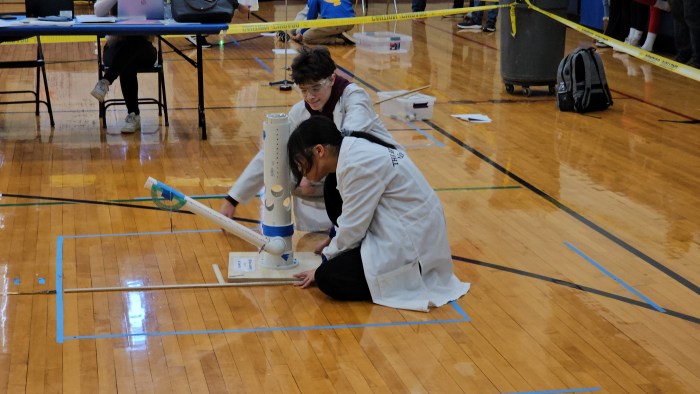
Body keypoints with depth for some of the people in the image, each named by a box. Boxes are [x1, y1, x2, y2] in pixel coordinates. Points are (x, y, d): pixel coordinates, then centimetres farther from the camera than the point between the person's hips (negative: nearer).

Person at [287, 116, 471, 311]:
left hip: (412, 248, -10)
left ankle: (412, 282, -7)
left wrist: (326, 260, -1)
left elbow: (352, 228, -16)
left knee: (327, 279, -14)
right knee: (333, 187, 8)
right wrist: (331, 249, 16)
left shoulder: (358, 165, -22)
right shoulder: (355, 149, 7)